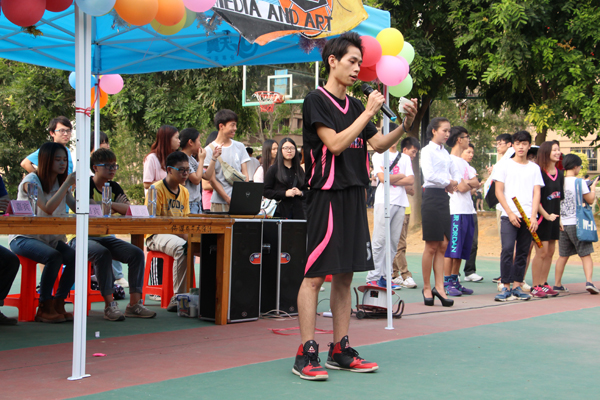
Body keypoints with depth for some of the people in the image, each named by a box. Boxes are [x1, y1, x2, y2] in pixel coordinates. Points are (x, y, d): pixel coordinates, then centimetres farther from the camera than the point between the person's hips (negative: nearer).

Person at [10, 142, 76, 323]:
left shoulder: (61, 182, 11)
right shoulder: (31, 181, -11)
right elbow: (48, 208, -24)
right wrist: (67, 184, -24)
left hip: (50, 238, 6)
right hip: (23, 237, -6)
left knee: (74, 257, -23)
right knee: (54, 257, -34)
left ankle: (58, 305, -13)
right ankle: (44, 309, -22)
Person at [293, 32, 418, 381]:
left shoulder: (355, 105, 17)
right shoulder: (317, 100, -4)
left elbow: (379, 145, 17)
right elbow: (335, 144, -15)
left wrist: (405, 126, 1)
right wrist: (369, 112, -12)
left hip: (354, 195, 8)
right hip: (327, 195, -7)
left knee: (345, 275, 9)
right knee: (315, 274, -7)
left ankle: (341, 351, 15)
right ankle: (306, 354, -5)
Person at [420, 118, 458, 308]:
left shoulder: (445, 152, 18)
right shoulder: (427, 151, -5)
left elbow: (454, 173, 20)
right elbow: (429, 174, -18)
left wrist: (453, 183, -1)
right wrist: (449, 182, -8)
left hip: (444, 198, 7)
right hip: (432, 197, -7)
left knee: (443, 245, 2)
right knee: (432, 246, -3)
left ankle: (439, 287, 2)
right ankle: (427, 288, 6)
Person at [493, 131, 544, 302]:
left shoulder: (534, 168, 12)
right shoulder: (505, 165, 6)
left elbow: (536, 193, 6)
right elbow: (499, 192, 1)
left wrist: (533, 217, -6)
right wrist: (510, 213, -8)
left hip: (528, 218, 3)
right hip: (509, 216, -3)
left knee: (523, 252, 4)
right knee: (507, 249, -13)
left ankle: (517, 286, 10)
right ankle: (506, 287, -9)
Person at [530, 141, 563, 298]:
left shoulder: (559, 174, 11)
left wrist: (559, 218, 15)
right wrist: (546, 215, -15)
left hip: (554, 218, 7)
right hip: (542, 217, -7)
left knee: (550, 252, 9)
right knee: (541, 252, -7)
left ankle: (544, 284, 17)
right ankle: (535, 287, 0)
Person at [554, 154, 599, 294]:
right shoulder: (579, 182, -9)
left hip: (562, 224, 4)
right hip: (577, 224, -4)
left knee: (563, 256, 14)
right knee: (585, 254, 2)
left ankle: (557, 284, 16)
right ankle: (589, 281, -12)